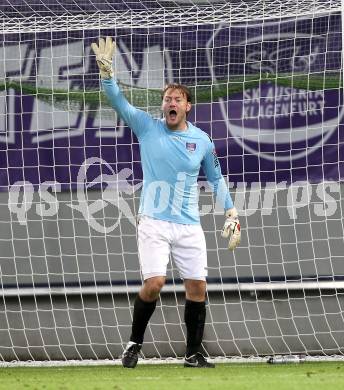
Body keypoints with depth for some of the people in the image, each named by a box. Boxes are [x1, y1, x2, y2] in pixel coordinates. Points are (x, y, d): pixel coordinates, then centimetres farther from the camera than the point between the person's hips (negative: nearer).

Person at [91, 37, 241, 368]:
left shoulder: (201, 140, 6)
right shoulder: (147, 127, 1)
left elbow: (216, 179, 17)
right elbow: (118, 102, -10)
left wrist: (231, 213, 13)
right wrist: (106, 71, -26)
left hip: (189, 226, 3)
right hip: (153, 223, -3)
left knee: (197, 286, -2)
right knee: (154, 282, -17)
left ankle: (193, 354, 11)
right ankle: (134, 343, 2)